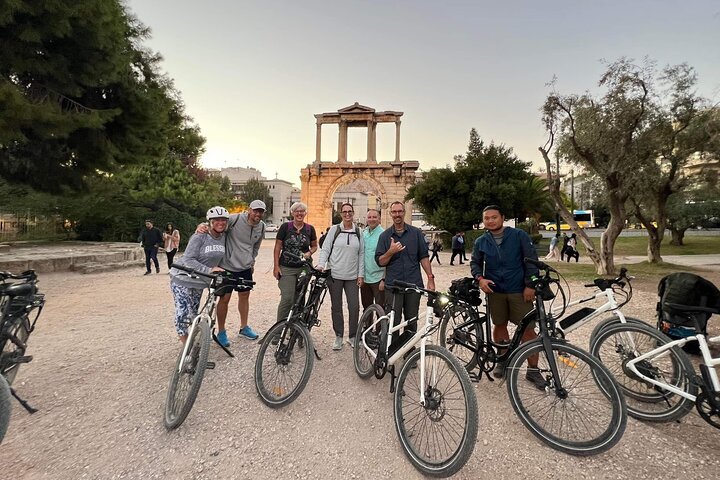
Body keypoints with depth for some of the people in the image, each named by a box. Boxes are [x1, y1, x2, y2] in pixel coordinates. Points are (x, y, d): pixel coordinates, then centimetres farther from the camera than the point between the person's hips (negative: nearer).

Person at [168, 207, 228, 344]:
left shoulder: (224, 237, -2)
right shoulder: (200, 237, -20)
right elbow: (188, 260, -24)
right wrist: (208, 270, -33)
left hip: (200, 281, 6)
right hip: (183, 278, -5)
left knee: (194, 312, 14)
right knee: (183, 313, -7)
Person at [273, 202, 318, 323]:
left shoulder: (310, 229, 4)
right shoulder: (285, 227, -3)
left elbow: (314, 246, 16)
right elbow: (277, 248, 0)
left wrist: (309, 253, -6)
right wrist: (276, 266, -6)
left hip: (304, 268, 3)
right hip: (286, 269, -3)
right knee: (287, 299, -12)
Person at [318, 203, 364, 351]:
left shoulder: (358, 232, 6)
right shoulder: (334, 229, 1)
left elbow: (361, 254, 8)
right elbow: (325, 249, 1)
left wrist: (361, 274, 4)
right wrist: (321, 265, -14)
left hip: (352, 277, 1)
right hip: (335, 275, -1)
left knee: (354, 307, 0)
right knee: (336, 307, 8)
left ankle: (352, 336, 20)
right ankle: (338, 337, 24)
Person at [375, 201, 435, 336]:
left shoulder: (416, 233, 6)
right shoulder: (385, 236, 6)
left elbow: (423, 257, 6)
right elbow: (380, 262, 2)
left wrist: (430, 278, -1)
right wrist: (390, 252, -16)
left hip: (414, 284, 1)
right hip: (393, 286, 0)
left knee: (412, 322, 10)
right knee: (393, 323, 3)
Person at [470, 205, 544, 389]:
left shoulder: (519, 236, -4)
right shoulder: (480, 242, 4)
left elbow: (531, 260, -4)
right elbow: (475, 263, 12)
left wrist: (530, 285, -9)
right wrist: (480, 278, -8)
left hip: (519, 291, -2)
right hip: (495, 291, 3)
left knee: (528, 328, -1)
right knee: (499, 325, 11)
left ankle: (533, 369, 14)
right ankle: (504, 360, 31)